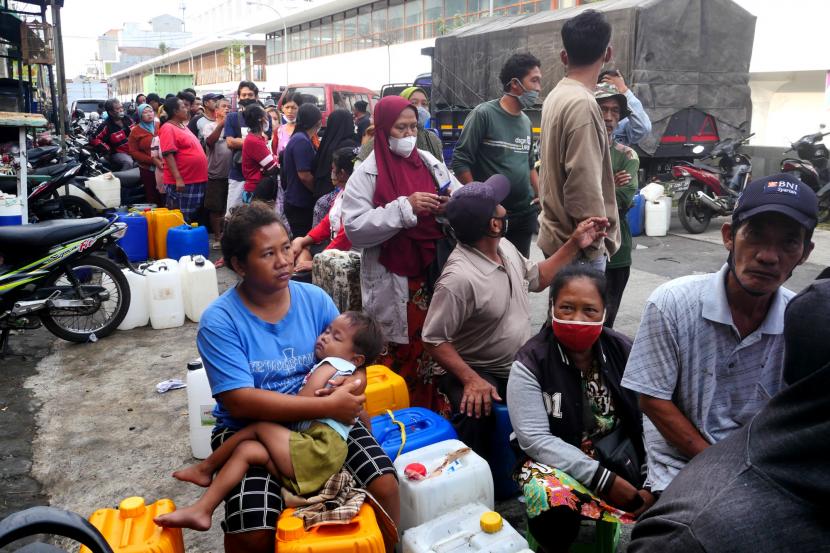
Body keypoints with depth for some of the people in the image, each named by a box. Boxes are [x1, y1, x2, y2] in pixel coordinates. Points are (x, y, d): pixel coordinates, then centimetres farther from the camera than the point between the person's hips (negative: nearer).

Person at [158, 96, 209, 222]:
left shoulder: (183, 126, 15)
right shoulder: (168, 128, -12)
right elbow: (168, 155, -19)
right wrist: (178, 178, -25)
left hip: (196, 180, 9)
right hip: (182, 182, -9)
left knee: (194, 217, 15)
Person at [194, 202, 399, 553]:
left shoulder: (315, 299, -1)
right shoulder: (219, 320, -13)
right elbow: (241, 403, -21)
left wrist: (351, 385, -20)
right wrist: (328, 405, -26)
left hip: (323, 421, 3)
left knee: (384, 484, -15)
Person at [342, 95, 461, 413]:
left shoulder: (429, 162, 8)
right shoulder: (367, 173, -5)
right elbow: (354, 229, -15)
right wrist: (404, 208, -21)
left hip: (434, 274, 4)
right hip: (394, 285, -4)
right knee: (400, 357, 3)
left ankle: (439, 416, 28)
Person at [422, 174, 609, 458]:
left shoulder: (505, 246, 0)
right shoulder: (459, 278, -28)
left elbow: (536, 278, 19)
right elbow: (434, 340, -22)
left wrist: (573, 245, 13)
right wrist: (471, 379, -29)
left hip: (522, 366, 8)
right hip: (480, 373, -7)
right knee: (475, 419, -34)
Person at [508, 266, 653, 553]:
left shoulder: (624, 351, -2)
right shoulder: (530, 363, -13)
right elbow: (536, 439, -18)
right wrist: (604, 479, -23)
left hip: (624, 458, 4)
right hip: (557, 462, -4)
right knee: (555, 507, -34)